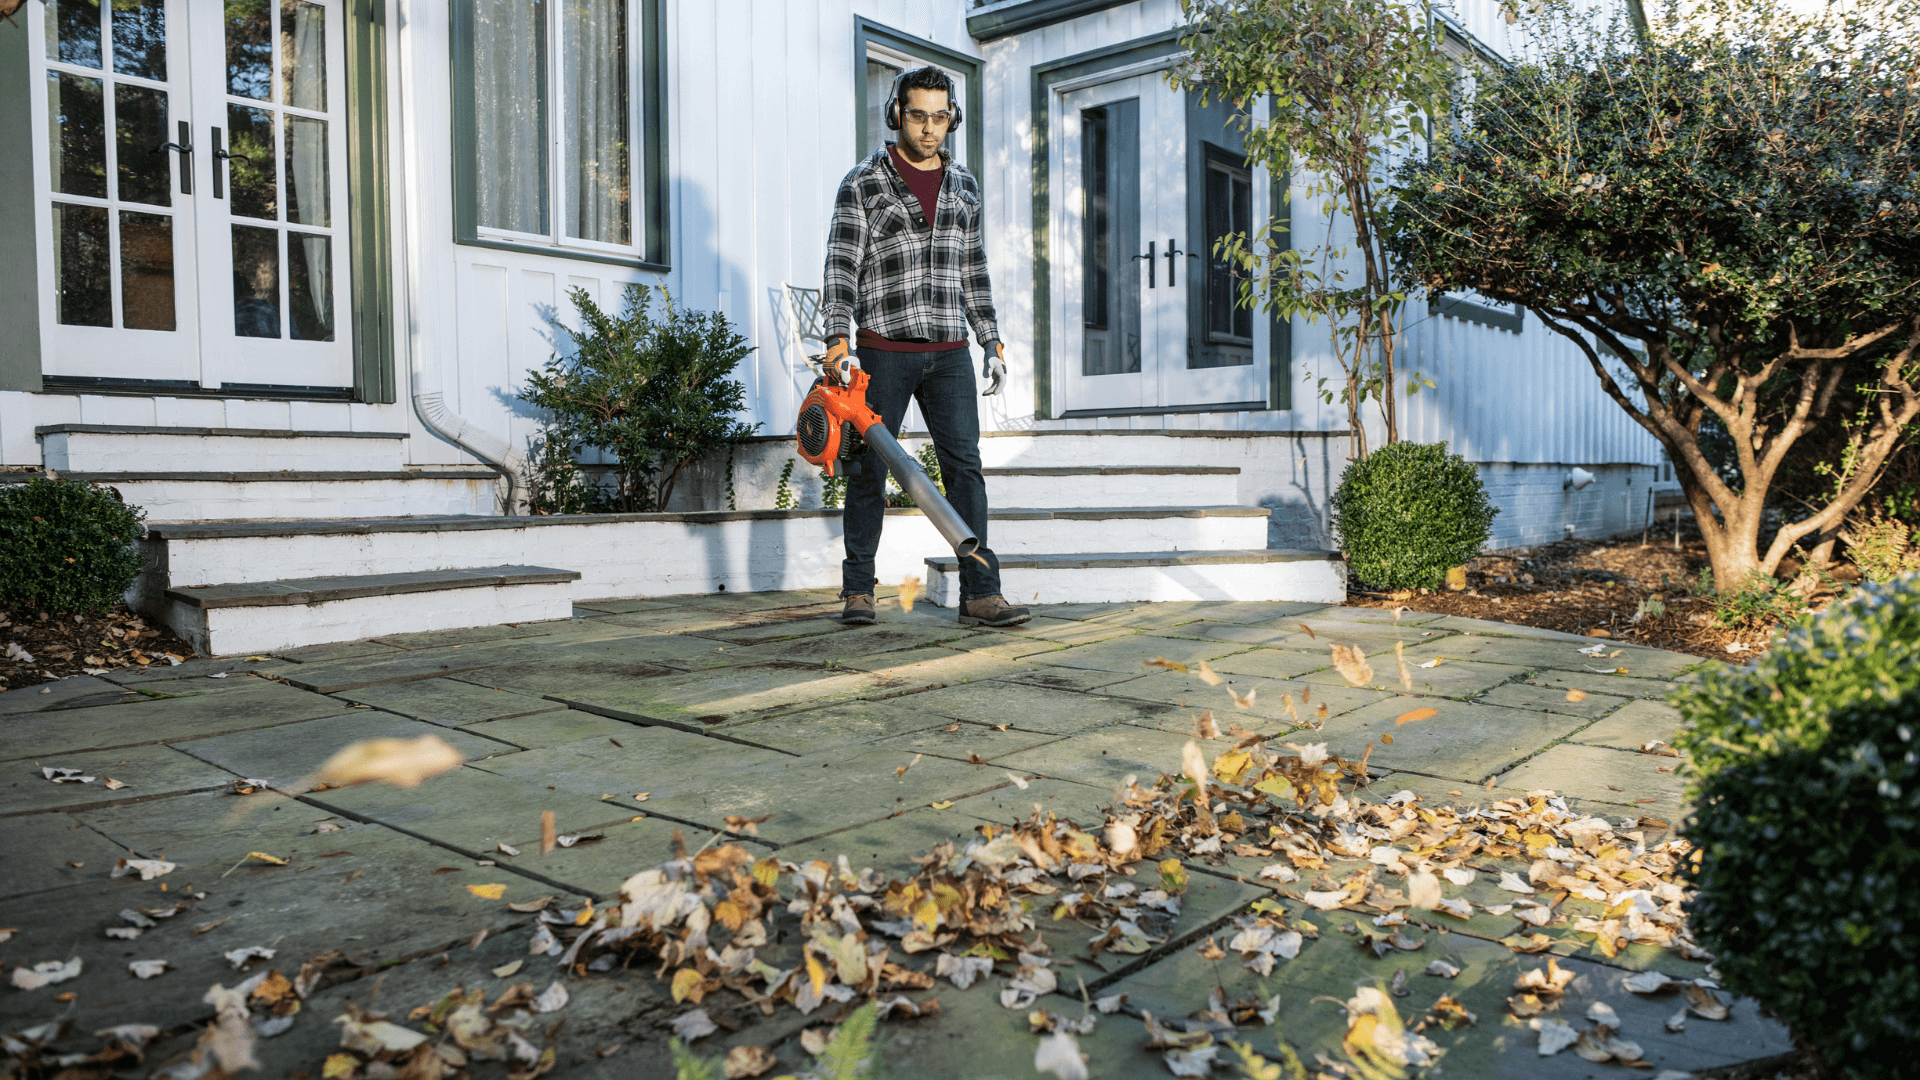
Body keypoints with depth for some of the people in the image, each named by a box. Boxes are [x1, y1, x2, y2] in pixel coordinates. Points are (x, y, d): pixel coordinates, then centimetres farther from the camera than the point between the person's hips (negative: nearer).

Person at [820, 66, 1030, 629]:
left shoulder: (964, 187, 15)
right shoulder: (863, 183, 0)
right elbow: (842, 266, -7)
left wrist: (991, 342, 13)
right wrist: (839, 342, -19)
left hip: (949, 351, 3)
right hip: (885, 349, -3)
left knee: (965, 465, -5)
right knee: (869, 470, 3)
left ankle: (980, 594, -6)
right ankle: (858, 591, 14)